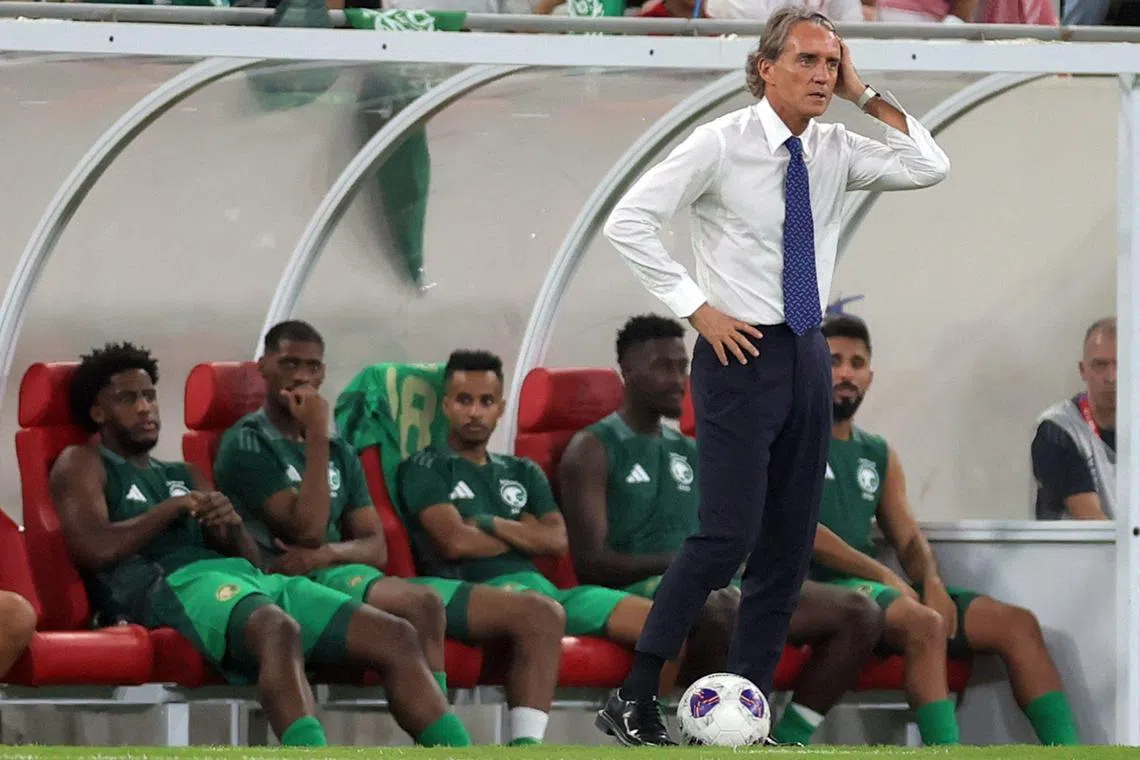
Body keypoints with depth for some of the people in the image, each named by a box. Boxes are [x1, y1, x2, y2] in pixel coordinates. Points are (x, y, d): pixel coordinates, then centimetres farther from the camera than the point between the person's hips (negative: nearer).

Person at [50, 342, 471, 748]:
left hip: (245, 578, 8)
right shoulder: (82, 465, 16)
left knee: (395, 637, -13)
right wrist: (173, 508, 2)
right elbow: (93, 549, -5)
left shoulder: (184, 477, 34)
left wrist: (232, 526, 3)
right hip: (170, 586, -8)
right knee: (279, 628, -43)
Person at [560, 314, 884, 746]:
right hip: (633, 593, -7)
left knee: (859, 613, -11)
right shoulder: (594, 450, 2)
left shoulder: (693, 454, 25)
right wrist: (679, 561, -21)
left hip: (710, 587, 7)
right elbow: (591, 563, -9)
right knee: (719, 609, -43)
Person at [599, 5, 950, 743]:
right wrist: (697, 309, -13)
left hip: (807, 355, 6)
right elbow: (629, 221, -12)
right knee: (729, 534, -12)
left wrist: (867, 96, -7)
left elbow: (930, 168, -2)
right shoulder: (723, 143, -10)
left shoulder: (835, 151, 5)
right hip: (742, 351, -6)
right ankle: (637, 693, -2)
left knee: (790, 544, 6)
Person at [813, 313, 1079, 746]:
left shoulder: (878, 455, 23)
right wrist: (882, 574, -17)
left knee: (1017, 624, -7)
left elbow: (909, 539, 17)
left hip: (877, 585, 8)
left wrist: (931, 583, -7)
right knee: (926, 625, -36)